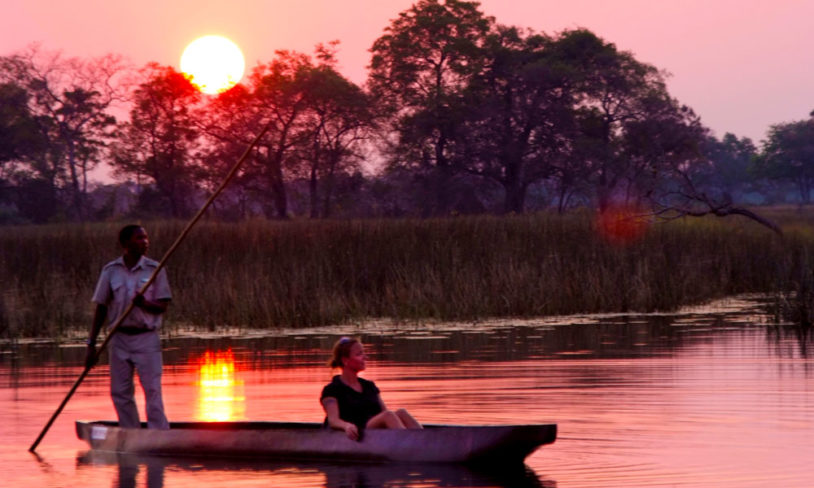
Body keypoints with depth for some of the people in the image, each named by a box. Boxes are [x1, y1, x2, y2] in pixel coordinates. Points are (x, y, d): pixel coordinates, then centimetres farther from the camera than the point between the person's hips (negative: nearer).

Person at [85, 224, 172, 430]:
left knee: (152, 390, -8)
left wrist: (144, 304, -24)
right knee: (120, 393, 4)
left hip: (146, 338, -2)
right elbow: (101, 308, 6)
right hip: (120, 338, 2)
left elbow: (162, 306, -2)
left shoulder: (155, 270, 0)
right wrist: (91, 344, 3)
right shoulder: (110, 271, 3)